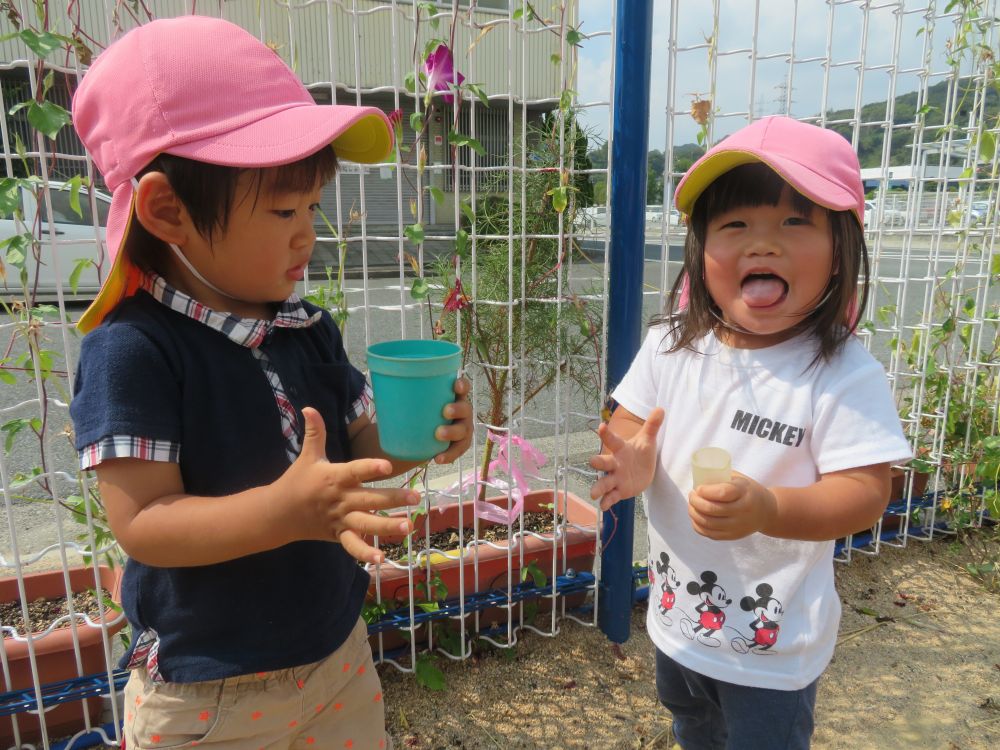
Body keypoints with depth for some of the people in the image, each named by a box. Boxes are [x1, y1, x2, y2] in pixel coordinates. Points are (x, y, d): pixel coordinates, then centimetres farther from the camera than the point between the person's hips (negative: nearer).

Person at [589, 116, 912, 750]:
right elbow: (629, 424, -3)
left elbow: (866, 493, -23)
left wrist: (769, 510, -40)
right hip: (678, 620, 5)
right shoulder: (672, 345, -11)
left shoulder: (844, 374, -23)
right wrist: (632, 463, -26)